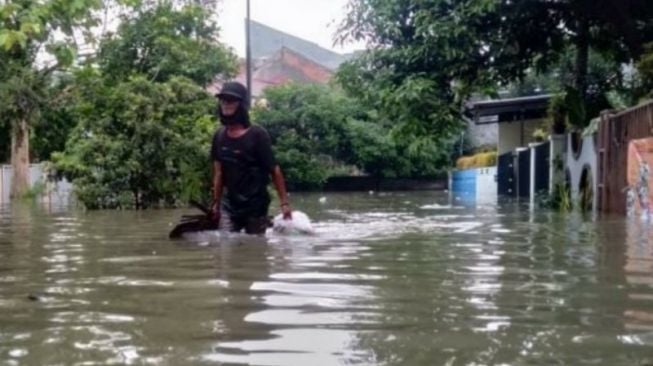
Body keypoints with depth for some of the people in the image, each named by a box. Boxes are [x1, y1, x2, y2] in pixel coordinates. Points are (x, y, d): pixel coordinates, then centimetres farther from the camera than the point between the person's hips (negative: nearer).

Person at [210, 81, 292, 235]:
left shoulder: (257, 134, -13)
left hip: (256, 205, -4)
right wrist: (216, 202, 12)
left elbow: (274, 170, -10)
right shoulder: (220, 135, 2)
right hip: (229, 205, 4)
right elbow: (218, 172, 11)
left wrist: (284, 202, -11)